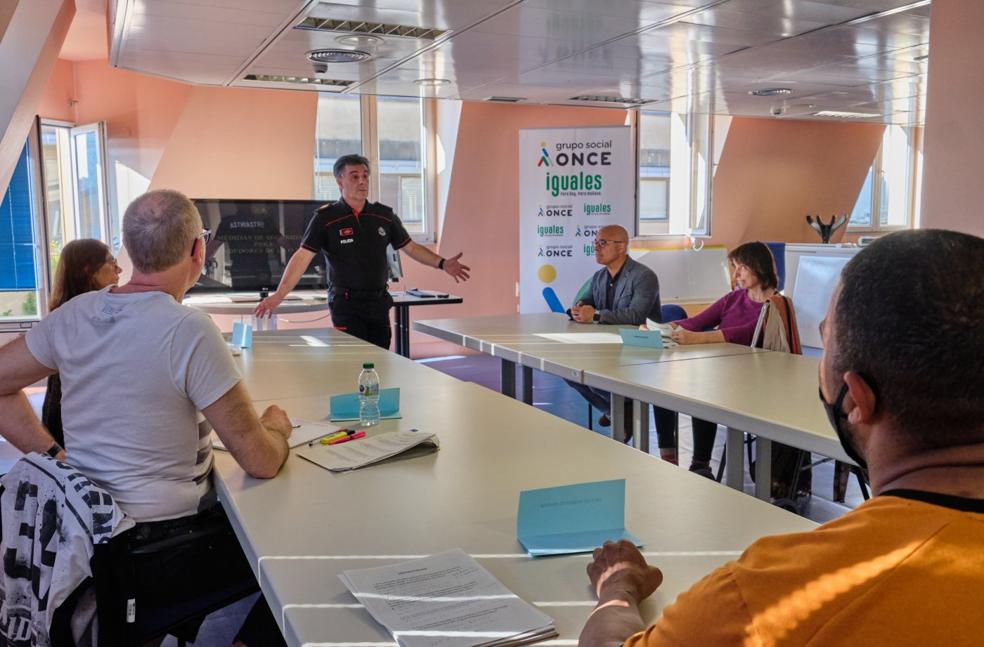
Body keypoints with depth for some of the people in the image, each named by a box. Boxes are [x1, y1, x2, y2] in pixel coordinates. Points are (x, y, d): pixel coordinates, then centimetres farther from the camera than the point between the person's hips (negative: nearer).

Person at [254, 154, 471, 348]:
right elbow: (303, 256, -12)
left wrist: (442, 264, 2)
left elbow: (410, 247, 14)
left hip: (379, 302, 4)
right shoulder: (325, 218, -6)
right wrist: (278, 296, -21)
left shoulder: (384, 215, 6)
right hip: (346, 303, -4)